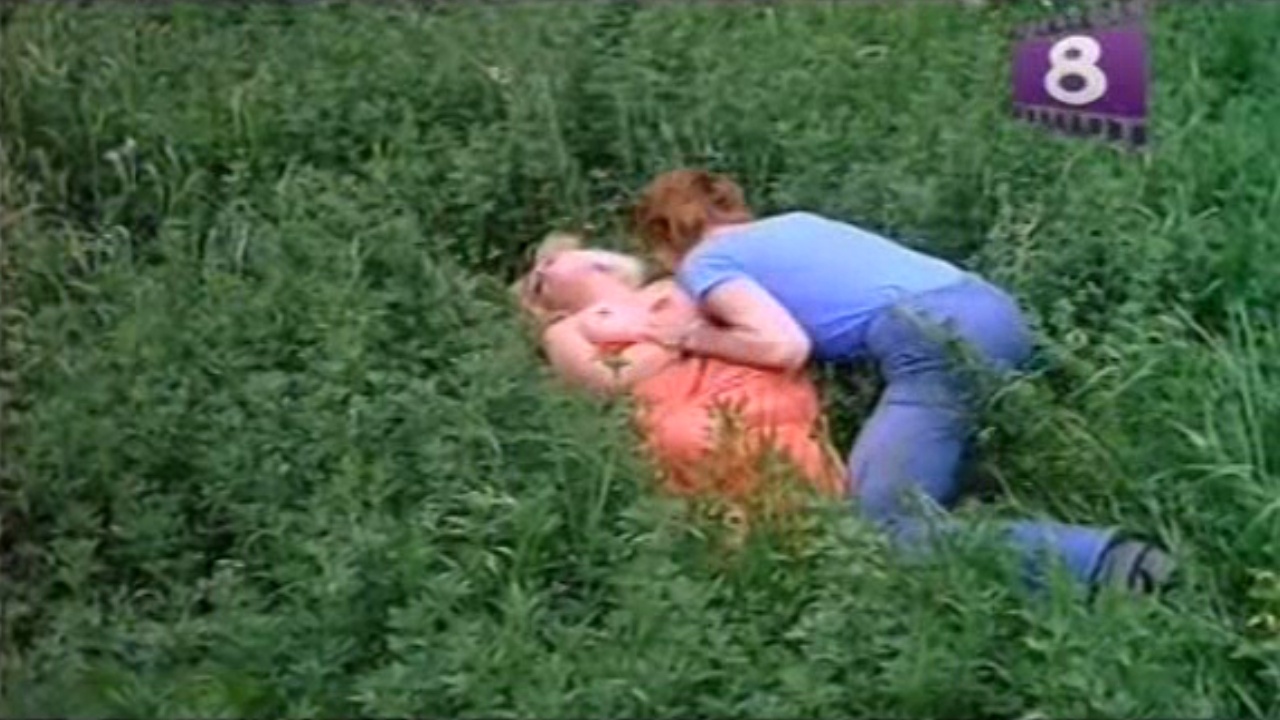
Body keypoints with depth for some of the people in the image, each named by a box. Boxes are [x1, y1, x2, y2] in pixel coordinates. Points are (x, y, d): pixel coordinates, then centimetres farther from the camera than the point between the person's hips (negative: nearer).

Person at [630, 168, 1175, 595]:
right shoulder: (792, 224, 33)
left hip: (939, 341, -8)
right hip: (994, 311, 8)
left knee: (895, 528, -12)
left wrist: (696, 338, 12)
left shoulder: (705, 262, 10)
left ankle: (1102, 563, -28)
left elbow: (784, 348, -5)